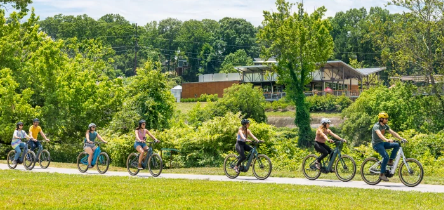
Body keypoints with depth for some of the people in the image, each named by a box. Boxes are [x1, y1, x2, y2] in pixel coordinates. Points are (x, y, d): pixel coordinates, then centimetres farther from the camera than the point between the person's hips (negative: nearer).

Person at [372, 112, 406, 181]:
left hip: (382, 143, 8)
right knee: (386, 156, -26)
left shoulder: (385, 126, 8)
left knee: (397, 145, -7)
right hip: (377, 144, -8)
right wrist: (387, 140, -55)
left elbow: (393, 133, 5)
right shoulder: (376, 126, -19)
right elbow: (379, 134, -37)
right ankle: (382, 174, -16)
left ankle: (390, 161, -3)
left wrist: (402, 139, -7)